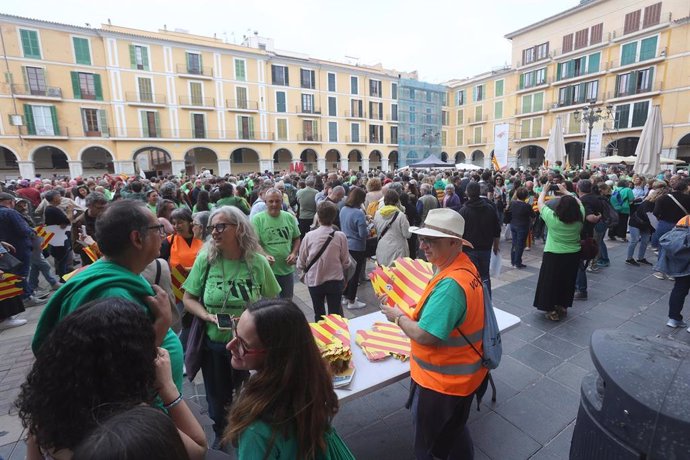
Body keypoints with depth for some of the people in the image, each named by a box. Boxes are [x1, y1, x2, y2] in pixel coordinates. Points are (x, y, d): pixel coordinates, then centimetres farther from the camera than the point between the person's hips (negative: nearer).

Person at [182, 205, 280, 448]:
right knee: (218, 397, 23)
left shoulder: (258, 262, -13)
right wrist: (207, 316, -19)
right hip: (213, 343, 1)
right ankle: (220, 434, 54)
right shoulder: (205, 259, -10)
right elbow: (188, 298, -2)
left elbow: (272, 302, -4)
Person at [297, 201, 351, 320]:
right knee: (335, 314, 14)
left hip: (314, 280, 1)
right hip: (335, 280, -1)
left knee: (319, 315, 19)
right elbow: (346, 262, -5)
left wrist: (306, 270, 17)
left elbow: (301, 263, -4)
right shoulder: (341, 236, -14)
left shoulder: (309, 236, -13)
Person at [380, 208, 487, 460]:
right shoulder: (463, 265, -4)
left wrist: (397, 316, -15)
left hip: (442, 381, -8)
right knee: (455, 431, 31)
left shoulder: (450, 284, -34)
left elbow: (424, 336, -32)